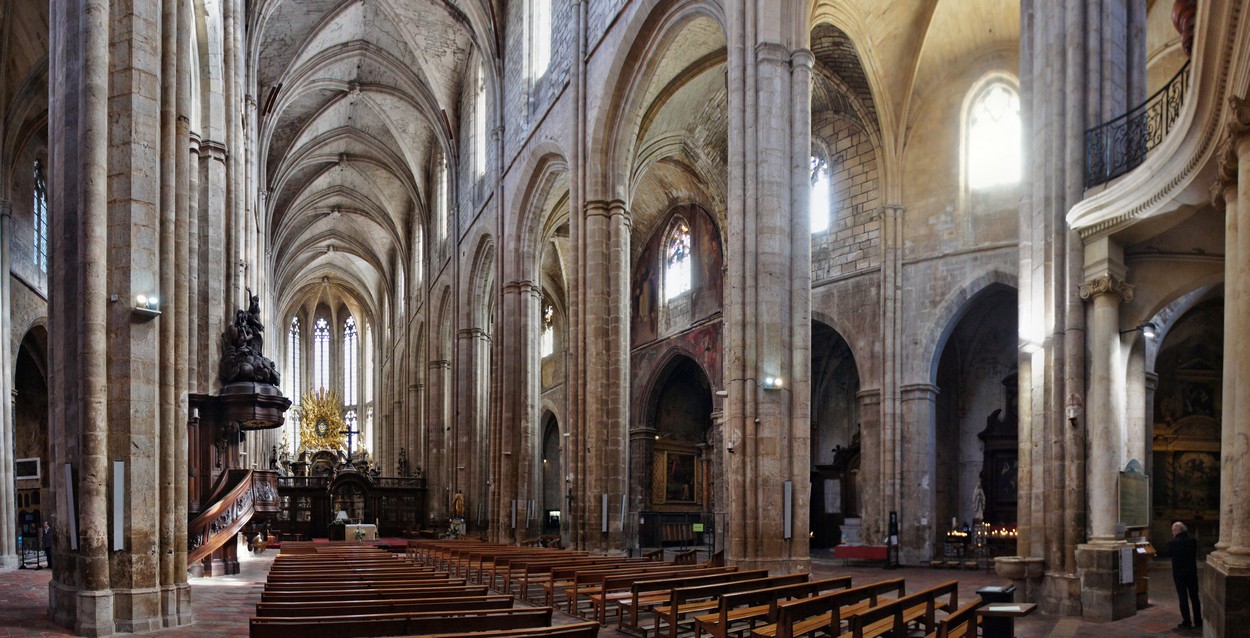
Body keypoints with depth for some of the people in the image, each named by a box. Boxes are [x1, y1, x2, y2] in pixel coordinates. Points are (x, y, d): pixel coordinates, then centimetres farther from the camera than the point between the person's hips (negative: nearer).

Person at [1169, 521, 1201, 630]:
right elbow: (1195, 554, 8)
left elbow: (1169, 552, 1)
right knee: (1194, 597, 13)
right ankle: (1198, 621, 19)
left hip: (1179, 574, -4)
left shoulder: (1173, 543, -16)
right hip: (1192, 572, 4)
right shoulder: (1193, 541, -3)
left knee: (1183, 598, 2)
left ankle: (1186, 622, 2)